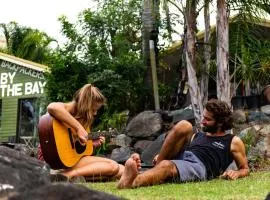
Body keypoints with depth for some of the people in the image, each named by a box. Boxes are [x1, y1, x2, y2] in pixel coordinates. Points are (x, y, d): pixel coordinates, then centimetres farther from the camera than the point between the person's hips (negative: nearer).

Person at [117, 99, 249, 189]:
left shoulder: (233, 141, 19)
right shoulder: (197, 135, 34)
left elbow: (245, 169, 18)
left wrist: (236, 173, -7)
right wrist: (161, 156, 7)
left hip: (199, 167, -5)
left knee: (166, 165, -39)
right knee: (183, 126, -16)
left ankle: (129, 183, -69)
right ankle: (157, 166, -25)